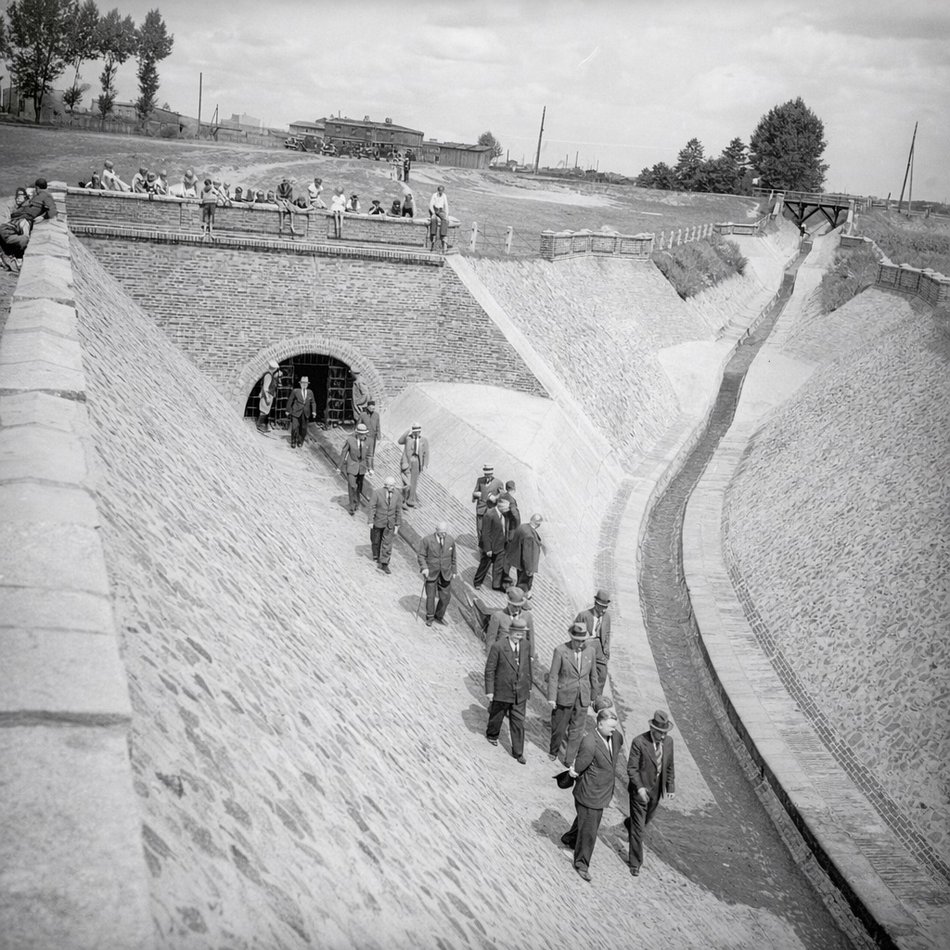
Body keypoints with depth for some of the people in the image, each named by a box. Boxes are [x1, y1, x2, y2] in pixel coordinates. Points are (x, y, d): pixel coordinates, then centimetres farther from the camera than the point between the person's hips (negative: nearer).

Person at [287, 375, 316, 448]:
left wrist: (314, 411, -2)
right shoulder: (295, 391, -2)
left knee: (303, 429, 4)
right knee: (295, 428, -8)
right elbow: (290, 401, 4)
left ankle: (300, 442, 20)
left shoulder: (310, 393, 7)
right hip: (296, 413, -3)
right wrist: (288, 410, 7)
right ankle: (293, 442, 6)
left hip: (306, 414, 3)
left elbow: (313, 403, 10)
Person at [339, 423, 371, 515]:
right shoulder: (350, 440, -17)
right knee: (352, 486, -11)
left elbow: (367, 455, 6)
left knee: (359, 487, 14)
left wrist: (368, 467, 12)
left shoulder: (366, 440, -7)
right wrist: (341, 467, -5)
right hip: (352, 466, -3)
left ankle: (356, 502, 36)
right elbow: (343, 453, -8)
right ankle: (352, 506, 1)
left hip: (362, 466, 3)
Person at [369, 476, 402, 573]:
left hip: (390, 524, 1)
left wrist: (397, 525, 1)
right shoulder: (377, 493, -14)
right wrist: (371, 521, -12)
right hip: (378, 522, -1)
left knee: (387, 544, -2)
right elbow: (372, 507, -11)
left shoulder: (396, 495, -6)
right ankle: (376, 556, 44)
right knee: (376, 541, 17)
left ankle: (384, 564, 4)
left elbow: (398, 510, 0)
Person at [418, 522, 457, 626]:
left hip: (445, 574, 3)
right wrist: (424, 568, -22)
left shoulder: (450, 540, -3)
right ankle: (429, 617, 27)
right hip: (431, 572, -3)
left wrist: (454, 570, 14)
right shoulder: (427, 540, -13)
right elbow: (421, 556, -8)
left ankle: (439, 616, 28)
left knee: (446, 597, 4)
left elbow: (452, 557, 8)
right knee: (430, 596, 6)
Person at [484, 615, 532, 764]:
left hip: (520, 693, 3)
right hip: (502, 691, -3)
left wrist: (528, 687, 14)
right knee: (497, 716, 20)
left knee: (518, 722, 5)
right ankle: (492, 735, 49)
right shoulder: (498, 647, -18)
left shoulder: (525, 647, -3)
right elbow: (489, 669, -14)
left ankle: (518, 752, 15)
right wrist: (489, 691, -13)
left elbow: (527, 668, 9)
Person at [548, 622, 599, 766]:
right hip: (564, 696, -3)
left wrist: (595, 695, 16)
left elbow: (593, 675, 10)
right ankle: (554, 751, 38)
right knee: (559, 727, 12)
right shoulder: (560, 650, -13)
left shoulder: (589, 652, -1)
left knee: (577, 730, 5)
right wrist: (551, 698, -12)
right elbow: (553, 676, -10)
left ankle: (569, 760, 16)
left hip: (582, 698, 3)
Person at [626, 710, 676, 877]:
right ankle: (635, 863, 15)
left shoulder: (668, 741, -5)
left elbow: (669, 766, 5)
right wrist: (639, 787, -29)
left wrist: (671, 787, 0)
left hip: (656, 789, 6)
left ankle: (629, 823, 60)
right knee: (638, 828, 1)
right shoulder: (639, 742, -22)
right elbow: (632, 768, -18)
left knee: (647, 819, 26)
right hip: (640, 789, -6)